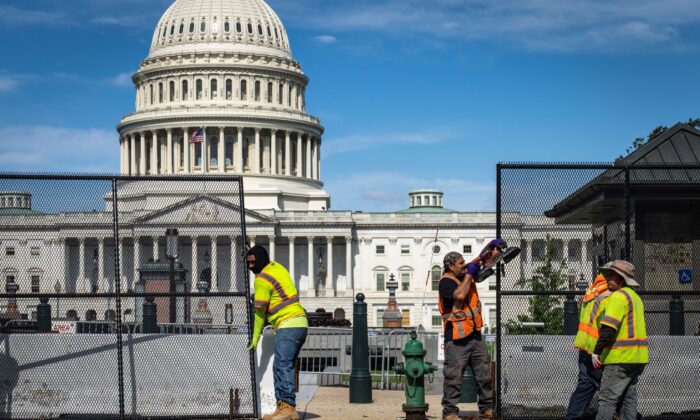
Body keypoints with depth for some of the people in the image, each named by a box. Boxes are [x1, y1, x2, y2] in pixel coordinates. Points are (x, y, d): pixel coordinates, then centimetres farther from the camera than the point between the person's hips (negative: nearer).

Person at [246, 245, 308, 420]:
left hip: (288, 325, -10)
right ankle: (284, 406, 8)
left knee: (282, 366, -15)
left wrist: (255, 339, 1)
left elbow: (260, 311, -6)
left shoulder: (262, 279, -8)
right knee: (285, 366, 10)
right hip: (301, 322, 10)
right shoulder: (277, 267, 18)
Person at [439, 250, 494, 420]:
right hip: (457, 339, -8)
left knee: (484, 374, 11)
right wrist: (469, 275, -16)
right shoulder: (446, 282, -11)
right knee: (453, 377, -4)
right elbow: (460, 295, -28)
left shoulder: (466, 275, 11)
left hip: (475, 335, 8)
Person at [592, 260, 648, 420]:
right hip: (638, 356, 10)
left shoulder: (619, 296, -13)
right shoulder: (635, 296, 20)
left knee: (607, 398, -7)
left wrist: (597, 351, -17)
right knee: (628, 397, 11)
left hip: (621, 357, -10)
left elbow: (609, 327, -21)